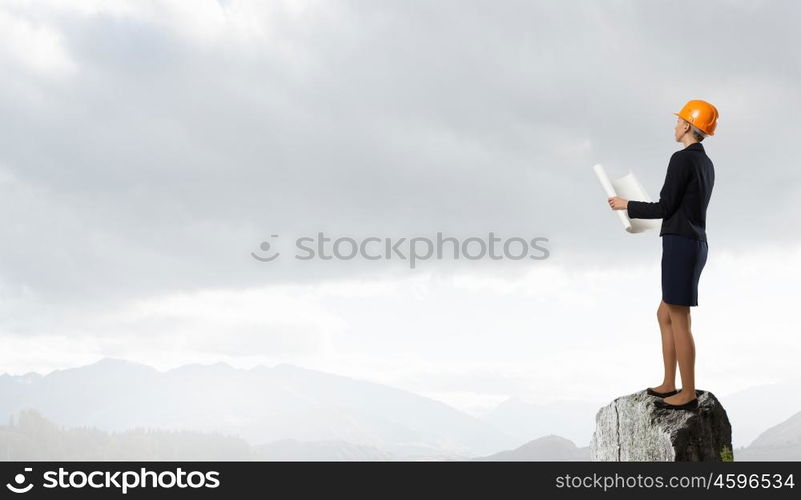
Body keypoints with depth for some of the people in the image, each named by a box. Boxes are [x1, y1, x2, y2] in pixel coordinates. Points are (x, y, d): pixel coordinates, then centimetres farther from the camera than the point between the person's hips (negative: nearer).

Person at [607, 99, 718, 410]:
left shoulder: (682, 159, -13)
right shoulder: (705, 163, 17)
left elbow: (665, 208, -13)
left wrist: (626, 205, 0)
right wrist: (641, 211, 33)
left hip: (680, 245, -10)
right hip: (694, 244, 10)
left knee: (679, 321, -5)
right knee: (665, 315, 17)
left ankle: (688, 393, -1)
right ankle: (669, 385, 20)